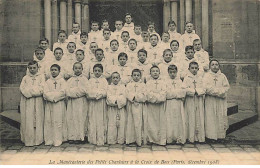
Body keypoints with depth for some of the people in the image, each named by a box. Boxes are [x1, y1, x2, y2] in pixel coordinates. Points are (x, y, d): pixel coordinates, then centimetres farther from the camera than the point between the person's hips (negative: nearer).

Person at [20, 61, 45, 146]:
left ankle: (38, 139, 5)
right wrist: (35, 90, -13)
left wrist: (29, 90, -9)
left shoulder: (41, 77, 8)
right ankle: (28, 140, 5)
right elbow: (22, 88, 0)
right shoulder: (25, 78, 13)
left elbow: (42, 88, -4)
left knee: (38, 119, -1)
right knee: (28, 120, -1)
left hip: (38, 102, -1)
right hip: (27, 102, 1)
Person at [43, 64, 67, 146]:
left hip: (59, 104, -3)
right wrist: (54, 96, -14)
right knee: (49, 122, 1)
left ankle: (58, 140, 2)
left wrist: (51, 95, -9)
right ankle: (49, 140, 8)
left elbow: (62, 92, -9)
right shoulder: (48, 82, 12)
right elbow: (45, 93, 0)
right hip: (49, 104, 3)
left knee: (58, 122, -3)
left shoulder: (62, 81, 3)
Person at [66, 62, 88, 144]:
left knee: (80, 118, -2)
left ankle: (80, 137, 3)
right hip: (71, 102, 3)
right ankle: (72, 137, 7)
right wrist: (77, 90, -12)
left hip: (81, 102, -3)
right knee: (71, 119, 1)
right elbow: (67, 90, 2)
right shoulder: (70, 80, 13)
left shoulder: (84, 79, 4)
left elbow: (84, 90, -8)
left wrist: (72, 91, -7)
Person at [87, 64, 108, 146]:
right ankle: (92, 139, 6)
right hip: (92, 103, 1)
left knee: (101, 120, -2)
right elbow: (89, 92, -1)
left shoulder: (104, 80, 9)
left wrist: (95, 93, -12)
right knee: (92, 121, 0)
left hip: (101, 103, -1)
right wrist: (100, 93, -12)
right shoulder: (90, 80, 11)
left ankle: (101, 140, 0)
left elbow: (105, 92, -3)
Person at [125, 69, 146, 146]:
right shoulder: (129, 85, 10)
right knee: (130, 122, 3)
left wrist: (135, 97, -11)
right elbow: (128, 94, -2)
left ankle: (138, 140, 4)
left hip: (139, 106, -1)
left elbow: (143, 97, -3)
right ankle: (130, 139, 10)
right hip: (131, 105, 1)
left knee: (138, 123, -2)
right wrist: (133, 97, -17)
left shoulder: (143, 85, 6)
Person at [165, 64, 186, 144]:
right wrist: (178, 93, -3)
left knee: (179, 121, 0)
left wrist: (173, 93, -9)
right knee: (170, 121, -3)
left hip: (179, 104, 2)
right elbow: (167, 94, -7)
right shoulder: (166, 81, 4)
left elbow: (183, 92, 1)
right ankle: (170, 138, 0)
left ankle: (179, 138, 3)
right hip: (169, 104, -2)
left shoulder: (179, 81, 12)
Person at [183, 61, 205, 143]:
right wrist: (195, 91, -11)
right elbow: (185, 89, -10)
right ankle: (191, 137, 4)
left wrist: (197, 91, -13)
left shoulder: (200, 78, 11)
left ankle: (199, 137, 9)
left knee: (199, 118, 3)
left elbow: (203, 89, 3)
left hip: (199, 101, 3)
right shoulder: (186, 78, 1)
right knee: (191, 118, -1)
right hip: (190, 100, -3)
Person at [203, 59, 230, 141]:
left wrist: (217, 91, -13)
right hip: (210, 101, -3)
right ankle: (211, 135, -2)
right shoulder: (207, 76, 5)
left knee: (221, 118, 2)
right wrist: (219, 91, -11)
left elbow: (226, 86, 2)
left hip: (221, 101, 3)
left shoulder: (222, 76, 13)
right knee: (211, 119, -5)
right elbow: (207, 87, -8)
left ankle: (221, 135, 7)